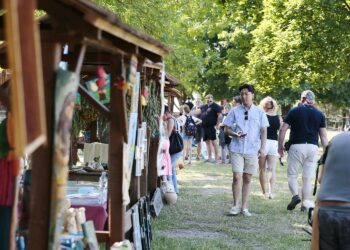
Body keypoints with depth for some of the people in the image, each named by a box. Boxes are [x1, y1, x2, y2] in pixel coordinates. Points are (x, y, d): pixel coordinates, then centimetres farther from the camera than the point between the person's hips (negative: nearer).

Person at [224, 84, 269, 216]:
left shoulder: (259, 112, 6)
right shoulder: (235, 111, 5)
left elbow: (263, 131, 6)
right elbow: (226, 128, 7)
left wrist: (263, 148, -3)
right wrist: (235, 134, -14)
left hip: (253, 150, 1)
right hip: (237, 149, -1)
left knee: (247, 179, 6)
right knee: (237, 177, -8)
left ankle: (244, 207, 15)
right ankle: (235, 205, 6)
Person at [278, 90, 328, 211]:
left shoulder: (294, 111, 0)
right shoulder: (320, 115, 6)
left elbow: (283, 130, -4)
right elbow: (323, 135, 4)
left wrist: (280, 146, 6)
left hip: (297, 146, -2)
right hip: (313, 147, 2)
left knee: (292, 174, 8)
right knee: (307, 177, 8)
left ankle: (295, 195, -14)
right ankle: (306, 204, 9)